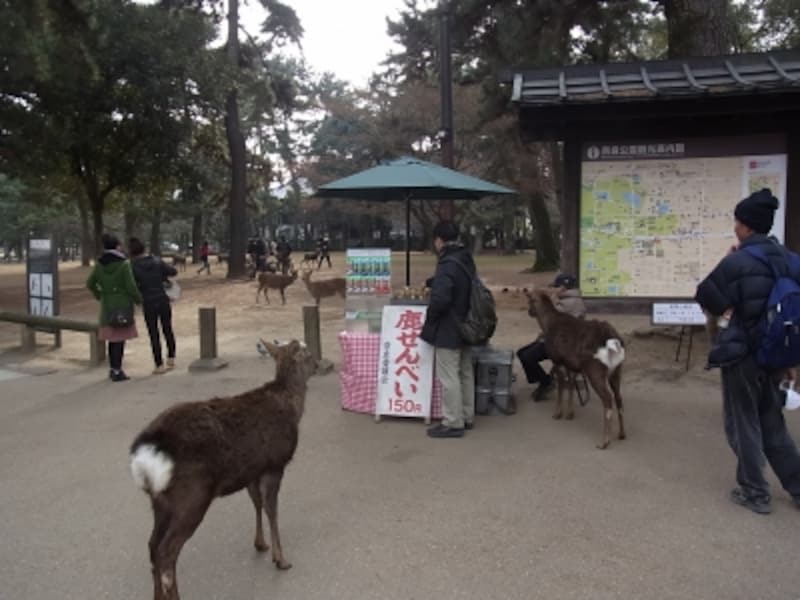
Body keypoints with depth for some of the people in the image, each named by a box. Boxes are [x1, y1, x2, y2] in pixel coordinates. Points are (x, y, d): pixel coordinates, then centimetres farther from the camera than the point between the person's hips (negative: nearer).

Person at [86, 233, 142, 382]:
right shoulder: (124, 264, -14)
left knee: (112, 337, 15)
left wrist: (100, 296, 24)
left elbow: (90, 283, 10)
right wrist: (138, 299, 2)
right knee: (120, 338, -1)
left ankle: (113, 368, 24)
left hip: (107, 305, 6)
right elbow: (131, 286, -14)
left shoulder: (99, 264, 4)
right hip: (123, 305, -6)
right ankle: (117, 371, 1)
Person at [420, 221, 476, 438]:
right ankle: (466, 417, 27)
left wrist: (430, 317, -11)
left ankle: (453, 423, 4)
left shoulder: (447, 265, -23)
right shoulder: (466, 260, 8)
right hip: (465, 327, 10)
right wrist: (433, 282, 29)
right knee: (465, 374, 16)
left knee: (449, 377, -2)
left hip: (448, 330, -10)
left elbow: (440, 299, -30)